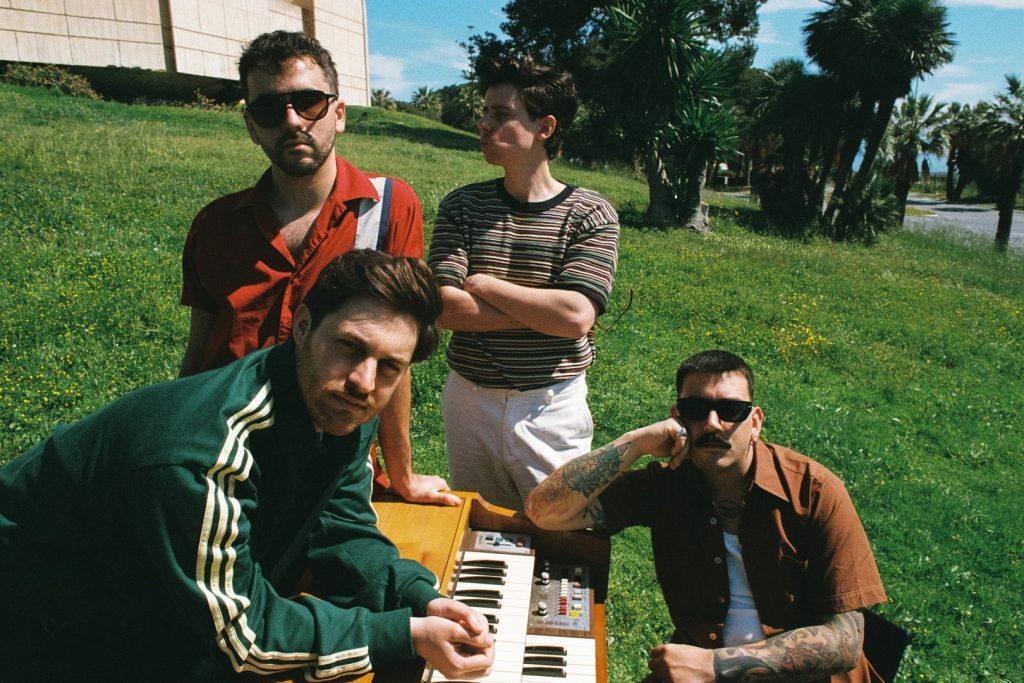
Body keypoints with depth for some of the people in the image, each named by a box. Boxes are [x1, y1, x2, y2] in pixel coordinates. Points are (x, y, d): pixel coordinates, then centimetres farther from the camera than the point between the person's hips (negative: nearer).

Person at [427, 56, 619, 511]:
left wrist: (481, 283, -14)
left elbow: (577, 317, -20)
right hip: (469, 400, 3)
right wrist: (546, 310, -16)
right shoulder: (462, 206, -1)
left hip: (552, 406, -2)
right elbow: (445, 308, -13)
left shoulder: (591, 214, -8)